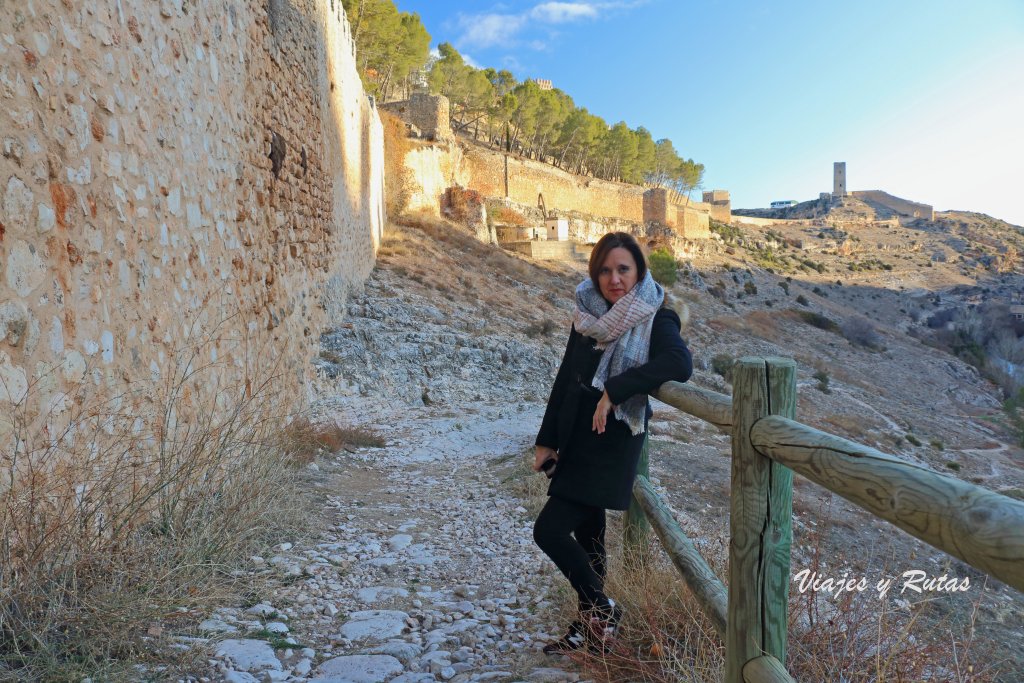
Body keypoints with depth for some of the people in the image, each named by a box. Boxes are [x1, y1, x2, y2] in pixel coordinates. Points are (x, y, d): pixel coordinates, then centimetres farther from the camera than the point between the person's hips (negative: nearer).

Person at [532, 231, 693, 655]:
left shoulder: (655, 319, -13)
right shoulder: (588, 316, 4)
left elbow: (680, 363, -33)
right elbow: (566, 378, 8)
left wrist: (615, 390, -33)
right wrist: (547, 441, 8)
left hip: (612, 444, -6)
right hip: (576, 440, 6)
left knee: (549, 529, -9)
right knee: (586, 533, 15)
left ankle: (603, 610, 13)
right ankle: (590, 628, 32)